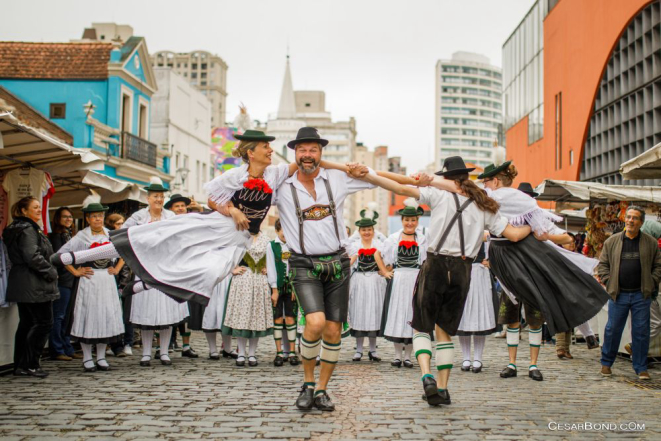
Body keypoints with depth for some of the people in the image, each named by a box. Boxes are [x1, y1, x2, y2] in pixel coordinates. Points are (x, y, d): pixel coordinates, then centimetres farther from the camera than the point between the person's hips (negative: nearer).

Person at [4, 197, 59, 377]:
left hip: (21, 285, 10)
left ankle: (20, 365, 16)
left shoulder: (15, 229, 18)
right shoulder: (28, 230, -14)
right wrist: (51, 272, -11)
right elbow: (33, 257, -23)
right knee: (44, 322, -6)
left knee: (26, 323, 13)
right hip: (34, 286, -10)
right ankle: (31, 364, -5)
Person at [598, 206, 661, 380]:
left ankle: (641, 368, 14)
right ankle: (606, 363, 19)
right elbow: (602, 264, 9)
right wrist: (609, 283, -1)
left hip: (641, 295, 0)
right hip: (619, 294, 0)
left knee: (641, 331, 3)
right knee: (612, 329, 3)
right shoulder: (612, 241, 5)